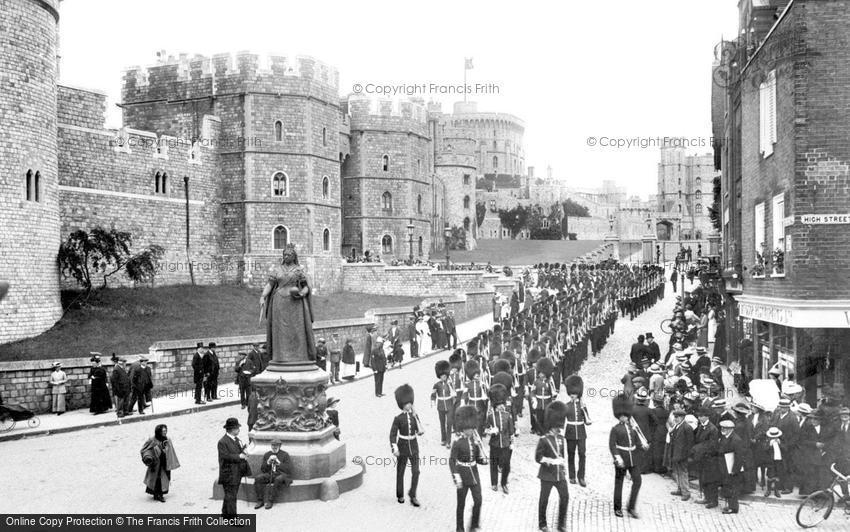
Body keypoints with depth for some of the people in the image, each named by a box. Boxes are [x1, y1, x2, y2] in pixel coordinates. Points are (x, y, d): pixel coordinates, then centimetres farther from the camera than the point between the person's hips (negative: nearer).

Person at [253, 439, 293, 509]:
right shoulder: (267, 454, 15)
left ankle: (270, 501, -31)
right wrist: (268, 462, -7)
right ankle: (260, 500, -20)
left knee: (278, 479, -38)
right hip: (269, 474, 4)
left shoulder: (285, 454, 5)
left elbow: (289, 469, -4)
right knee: (257, 478, -24)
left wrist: (279, 463, -13)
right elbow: (262, 469, 11)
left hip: (281, 474, -3)